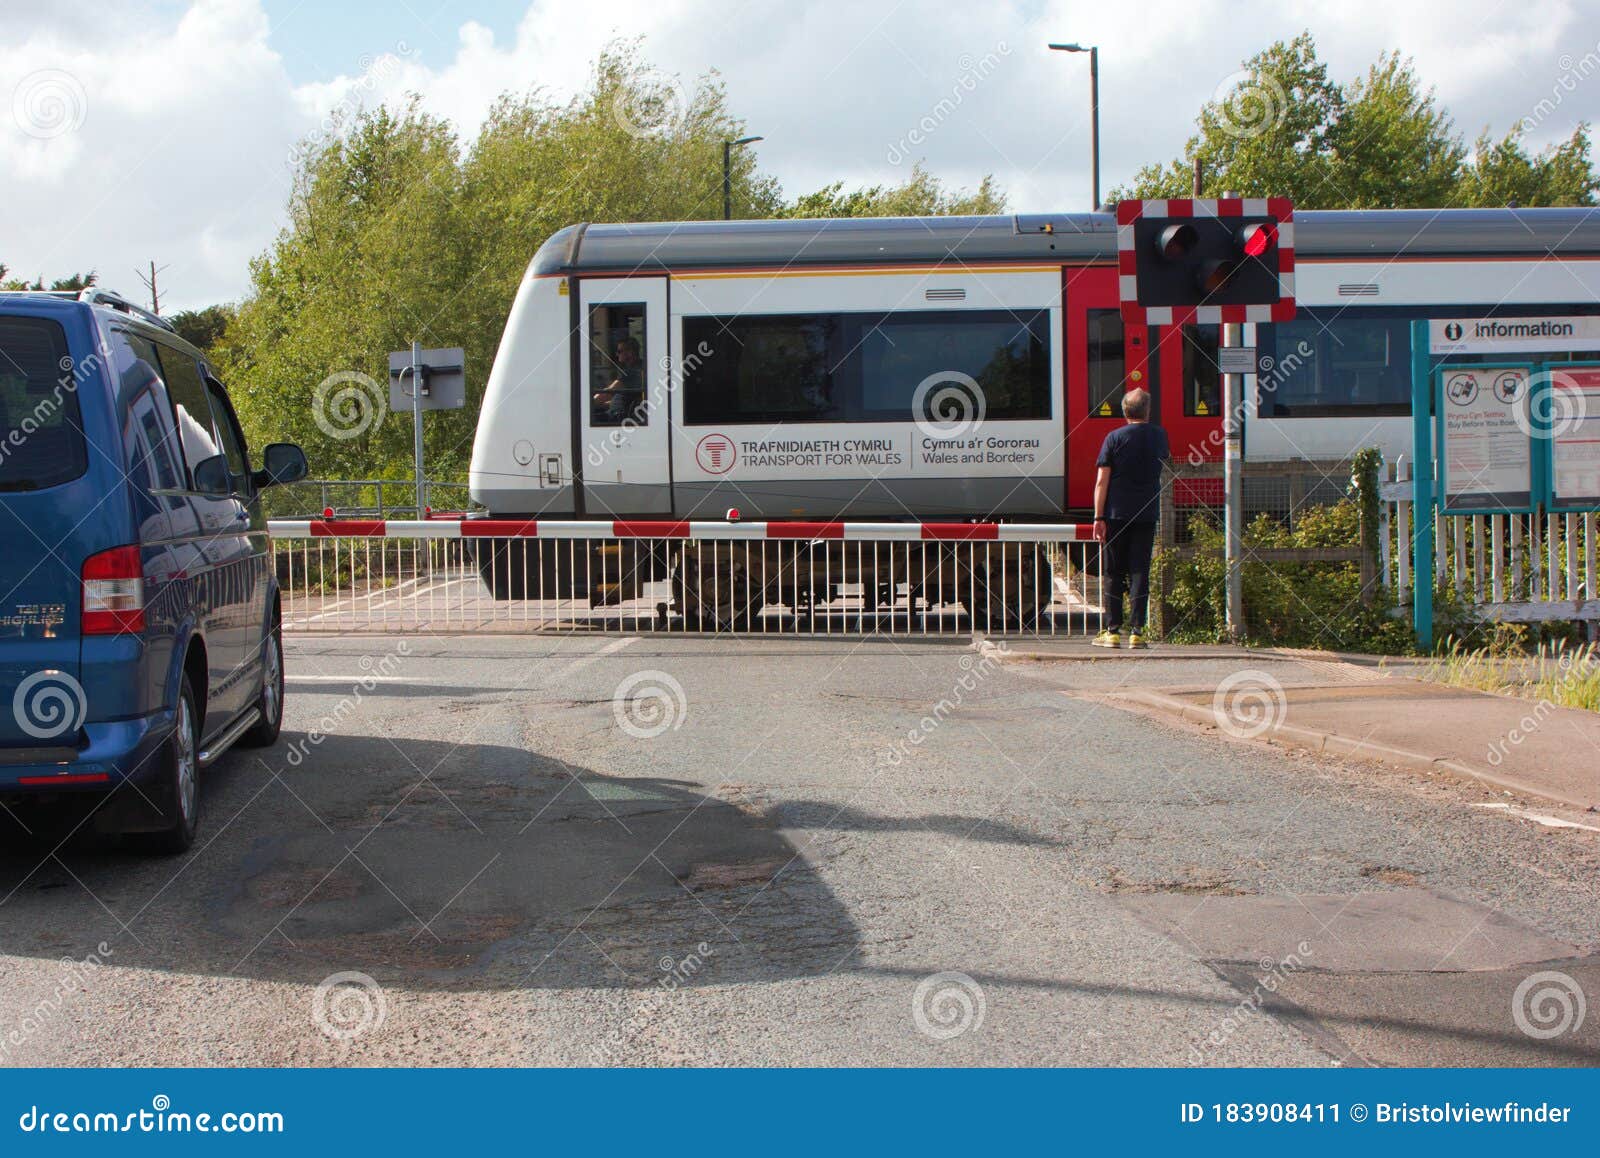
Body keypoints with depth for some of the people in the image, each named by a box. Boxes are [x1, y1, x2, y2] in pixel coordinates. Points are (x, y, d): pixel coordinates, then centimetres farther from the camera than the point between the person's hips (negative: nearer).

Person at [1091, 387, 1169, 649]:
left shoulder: (1114, 438, -5)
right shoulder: (1159, 436, 4)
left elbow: (1102, 481, -7)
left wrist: (1099, 517, -5)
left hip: (1116, 513, -2)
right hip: (1146, 514, 2)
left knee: (1113, 574, 4)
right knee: (1140, 572, 3)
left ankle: (1112, 631, 3)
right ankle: (1136, 631, -1)